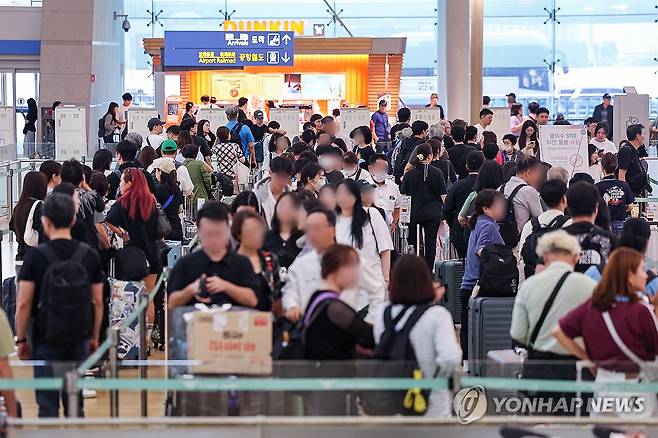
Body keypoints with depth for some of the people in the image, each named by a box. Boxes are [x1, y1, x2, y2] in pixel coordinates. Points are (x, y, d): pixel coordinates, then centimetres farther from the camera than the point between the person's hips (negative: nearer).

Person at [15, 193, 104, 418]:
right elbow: (98, 302, 3)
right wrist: (94, 337, 13)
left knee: (47, 403, 3)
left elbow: (23, 304, -11)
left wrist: (21, 339, -1)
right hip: (79, 339, 3)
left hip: (46, 340, -3)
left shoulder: (35, 256, -10)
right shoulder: (90, 255, -1)